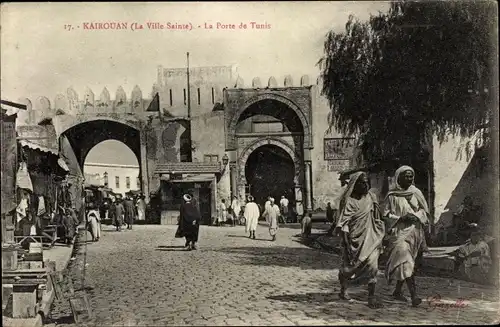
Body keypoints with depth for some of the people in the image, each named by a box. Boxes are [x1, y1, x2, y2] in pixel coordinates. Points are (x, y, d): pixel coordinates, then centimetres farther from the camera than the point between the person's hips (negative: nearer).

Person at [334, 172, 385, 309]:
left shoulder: (371, 197, 6)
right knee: (350, 267, 8)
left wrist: (380, 236, 15)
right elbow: (343, 223, -15)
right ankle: (343, 289, 37)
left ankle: (371, 297, -4)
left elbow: (377, 219, 15)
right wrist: (345, 242, -22)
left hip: (370, 237, 4)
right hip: (354, 237, -4)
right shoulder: (349, 201, -10)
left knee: (372, 264, -11)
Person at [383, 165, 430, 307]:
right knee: (405, 262, -17)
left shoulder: (416, 193, 8)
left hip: (415, 231, 4)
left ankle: (398, 291, 28)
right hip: (399, 231, -4)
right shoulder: (392, 196, -2)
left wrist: (416, 217, -8)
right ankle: (414, 296, -21)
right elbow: (386, 214, -1)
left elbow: (425, 210, 12)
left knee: (403, 263, 12)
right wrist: (401, 218, -15)